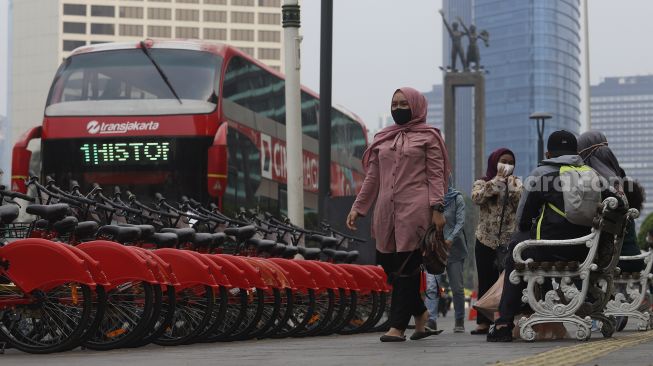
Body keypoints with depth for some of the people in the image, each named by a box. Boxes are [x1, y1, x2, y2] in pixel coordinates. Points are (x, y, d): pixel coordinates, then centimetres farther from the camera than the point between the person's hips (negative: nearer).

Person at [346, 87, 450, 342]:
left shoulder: (428, 137, 5)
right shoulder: (382, 139, 18)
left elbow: (435, 175, -1)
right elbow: (372, 177, 19)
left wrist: (437, 208, -11)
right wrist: (358, 207, 12)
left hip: (415, 210, -5)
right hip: (386, 211, 5)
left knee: (406, 266, -6)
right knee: (387, 263, 4)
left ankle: (398, 325, -3)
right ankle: (420, 313, 21)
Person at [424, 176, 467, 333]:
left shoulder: (457, 199, 2)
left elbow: (460, 222, -6)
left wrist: (450, 239, -21)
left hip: (453, 248, -1)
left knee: (457, 287, 5)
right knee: (431, 286, -14)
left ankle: (460, 322, 16)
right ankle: (431, 320, -19)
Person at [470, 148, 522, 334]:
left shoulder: (517, 183, 11)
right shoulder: (482, 183, 8)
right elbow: (477, 197, -16)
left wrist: (510, 184, -9)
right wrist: (498, 180, -13)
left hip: (510, 240, 0)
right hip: (486, 240, 0)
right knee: (486, 281, 2)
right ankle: (484, 321, 6)